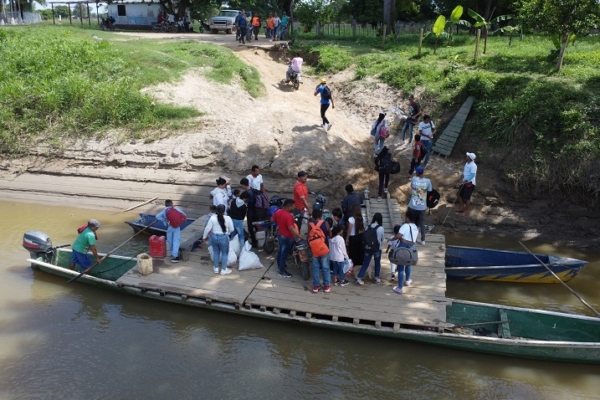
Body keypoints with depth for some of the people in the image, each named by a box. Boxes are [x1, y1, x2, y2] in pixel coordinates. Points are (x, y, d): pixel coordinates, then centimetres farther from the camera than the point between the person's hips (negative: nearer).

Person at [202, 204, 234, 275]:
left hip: (214, 237, 3)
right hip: (223, 238, -2)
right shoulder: (228, 218, -16)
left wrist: (204, 236, 9)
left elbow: (207, 228, -7)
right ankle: (223, 270, 23)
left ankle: (216, 268, 33)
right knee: (224, 253, 15)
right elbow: (232, 229, -6)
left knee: (216, 252, 20)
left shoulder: (213, 218, -13)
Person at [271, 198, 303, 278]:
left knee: (280, 251, 25)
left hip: (280, 235, 9)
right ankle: (282, 272, 19)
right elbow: (291, 228, -35)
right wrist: (299, 236, -28)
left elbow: (272, 219, 10)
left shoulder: (278, 212, -5)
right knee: (284, 254, 6)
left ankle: (279, 266, 44)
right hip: (287, 238, -9)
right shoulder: (288, 216, -31)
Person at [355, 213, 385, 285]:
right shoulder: (381, 228, -12)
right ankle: (377, 278, 27)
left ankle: (359, 278, 2)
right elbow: (382, 239, 2)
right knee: (377, 263, 16)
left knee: (365, 263, 8)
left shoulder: (368, 227, -2)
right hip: (377, 248, -3)